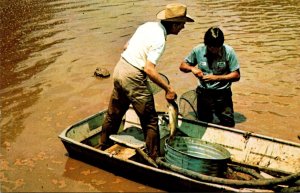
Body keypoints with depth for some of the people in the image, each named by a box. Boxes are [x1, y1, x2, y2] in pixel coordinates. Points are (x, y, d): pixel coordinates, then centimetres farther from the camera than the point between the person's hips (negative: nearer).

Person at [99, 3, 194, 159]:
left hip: (119, 68, 9)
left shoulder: (148, 25, 7)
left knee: (114, 114, 23)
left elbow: (126, 46, 14)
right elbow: (149, 69, -24)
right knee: (150, 121, 4)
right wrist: (168, 88, -17)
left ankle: (103, 146, 40)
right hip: (133, 78, -9)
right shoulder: (159, 40, -18)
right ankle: (152, 158, 14)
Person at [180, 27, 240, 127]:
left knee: (228, 124, -4)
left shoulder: (228, 51, -10)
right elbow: (182, 66, 5)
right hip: (204, 92, 1)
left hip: (223, 93, -1)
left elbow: (236, 75, -9)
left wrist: (216, 77, -20)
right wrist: (192, 68, -18)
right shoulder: (198, 50, -6)